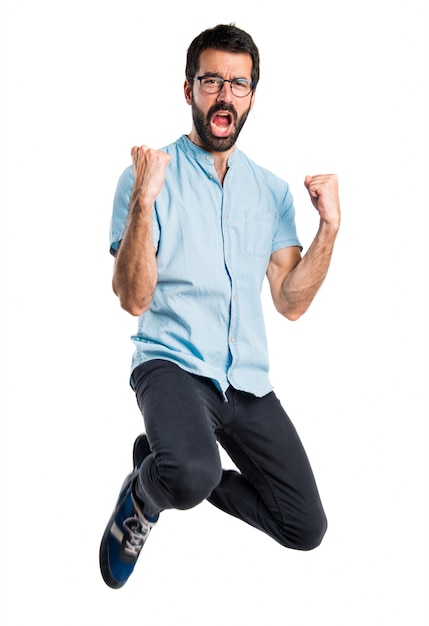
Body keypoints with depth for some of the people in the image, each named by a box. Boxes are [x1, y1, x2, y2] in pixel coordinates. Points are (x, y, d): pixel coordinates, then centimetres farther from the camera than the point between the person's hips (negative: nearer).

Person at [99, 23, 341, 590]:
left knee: (306, 529, 1)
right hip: (173, 363, -5)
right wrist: (143, 200, -22)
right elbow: (133, 299, -11)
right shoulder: (149, 174, -2)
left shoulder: (272, 191, 12)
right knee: (191, 474, -36)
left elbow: (291, 303, 7)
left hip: (249, 382, 5)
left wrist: (330, 226, -5)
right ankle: (144, 494, 2)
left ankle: (179, 469, 23)